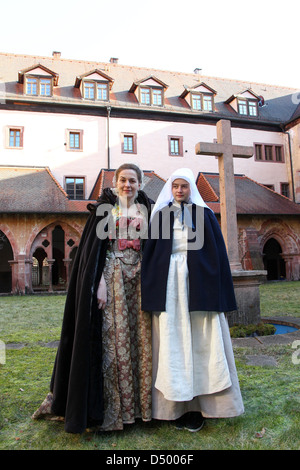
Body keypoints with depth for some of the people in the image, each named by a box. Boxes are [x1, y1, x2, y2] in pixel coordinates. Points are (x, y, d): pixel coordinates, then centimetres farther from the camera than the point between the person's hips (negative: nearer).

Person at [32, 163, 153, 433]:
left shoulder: (147, 210, 11)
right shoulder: (105, 208, 2)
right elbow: (95, 246, -4)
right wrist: (100, 282, -14)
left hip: (139, 279, 3)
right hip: (112, 277, -3)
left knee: (140, 339, 5)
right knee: (112, 339, -2)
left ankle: (139, 402, 20)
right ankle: (112, 409, 10)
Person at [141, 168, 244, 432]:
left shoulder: (204, 214, 7)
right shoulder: (160, 215, 9)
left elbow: (218, 253, 4)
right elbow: (150, 254, 7)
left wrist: (219, 292, -1)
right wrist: (151, 290, 0)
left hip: (199, 284, -1)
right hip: (169, 285, 1)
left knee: (199, 343, 3)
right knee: (173, 343, 4)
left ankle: (198, 405, 16)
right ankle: (176, 406, 16)